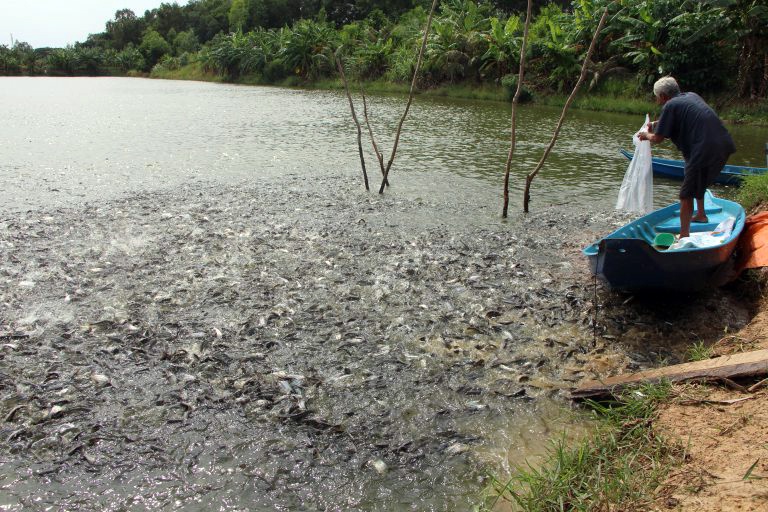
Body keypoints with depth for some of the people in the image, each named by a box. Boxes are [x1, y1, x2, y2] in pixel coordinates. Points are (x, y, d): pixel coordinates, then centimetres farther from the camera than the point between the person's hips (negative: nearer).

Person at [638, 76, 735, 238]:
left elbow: (658, 139, -2)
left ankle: (684, 236, -5)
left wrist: (646, 135, 19)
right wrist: (658, 124, 33)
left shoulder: (670, 105, -5)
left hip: (706, 150, -9)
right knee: (698, 183, 32)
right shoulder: (692, 96, 19)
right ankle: (701, 214, 49)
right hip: (724, 144, 9)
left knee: (687, 195, -4)